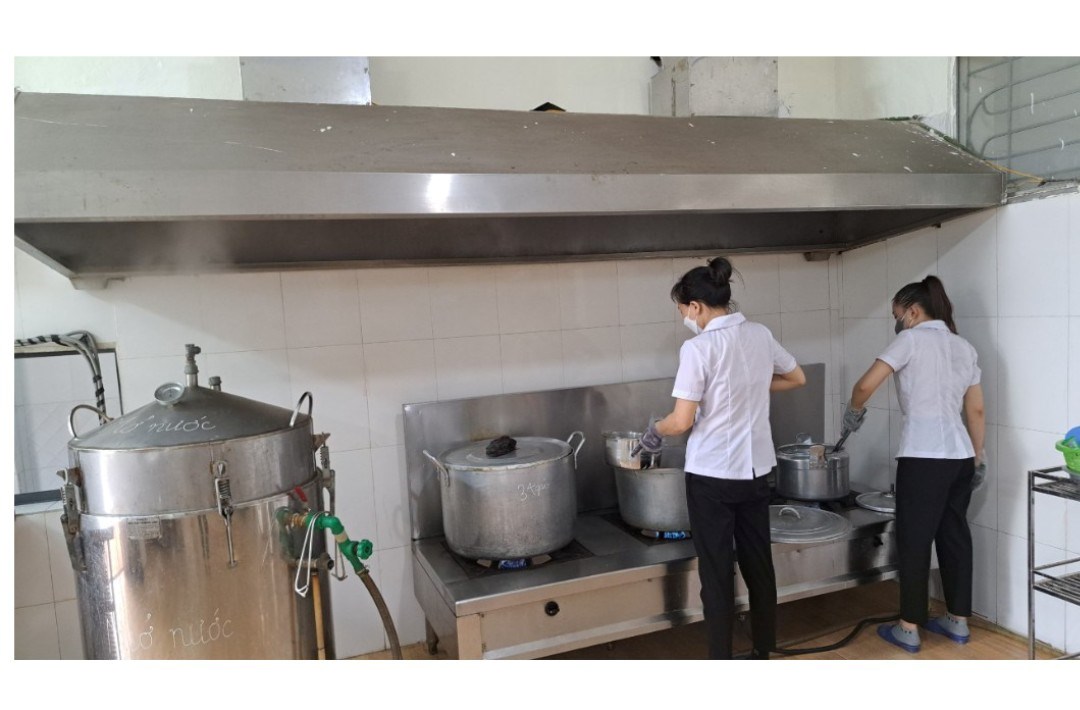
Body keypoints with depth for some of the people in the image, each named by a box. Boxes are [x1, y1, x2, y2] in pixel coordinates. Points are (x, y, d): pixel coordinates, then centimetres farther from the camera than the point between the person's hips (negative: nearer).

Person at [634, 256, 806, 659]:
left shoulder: (698, 348, -18)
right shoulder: (760, 335, 2)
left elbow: (682, 422, -18)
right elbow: (797, 379, 19)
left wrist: (654, 431, 2)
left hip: (712, 475, -6)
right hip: (755, 469, 6)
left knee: (717, 573, 5)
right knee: (759, 565, 17)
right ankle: (763, 654, 32)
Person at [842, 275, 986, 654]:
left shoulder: (912, 339, -6)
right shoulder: (965, 347, 15)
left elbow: (866, 385, -13)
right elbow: (976, 411, 15)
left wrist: (854, 412, 6)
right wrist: (979, 457, 21)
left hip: (923, 458, -7)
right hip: (960, 456, 7)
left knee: (914, 541, 2)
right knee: (955, 536, 15)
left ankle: (909, 629, 10)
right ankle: (958, 621, 26)